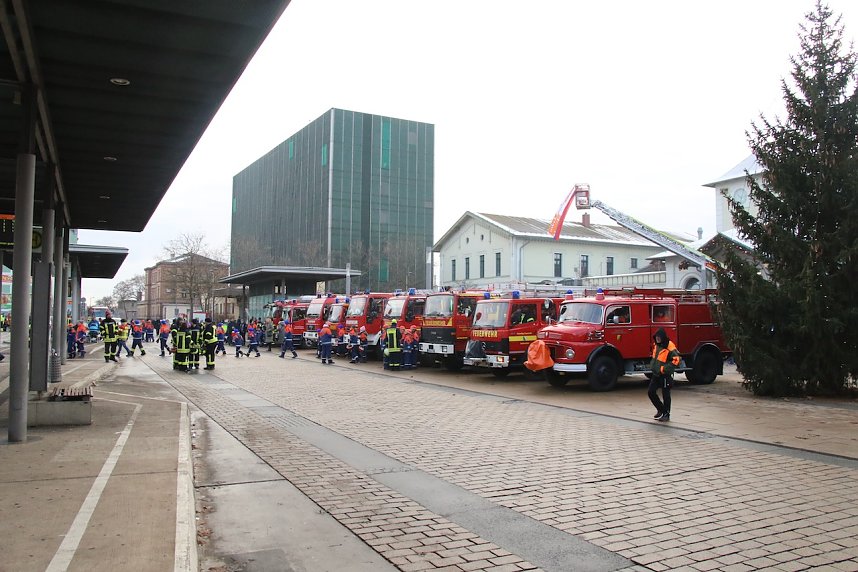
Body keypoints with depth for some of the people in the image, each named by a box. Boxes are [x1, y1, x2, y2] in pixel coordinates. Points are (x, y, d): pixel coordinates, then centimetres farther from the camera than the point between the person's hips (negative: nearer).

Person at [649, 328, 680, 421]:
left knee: (665, 394, 3)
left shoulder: (669, 346, -18)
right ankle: (660, 409, 27)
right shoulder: (656, 345, 7)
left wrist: (664, 369, -23)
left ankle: (666, 414, 16)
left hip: (665, 375, -8)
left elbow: (676, 360, -22)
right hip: (656, 374, 8)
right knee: (651, 392, 8)